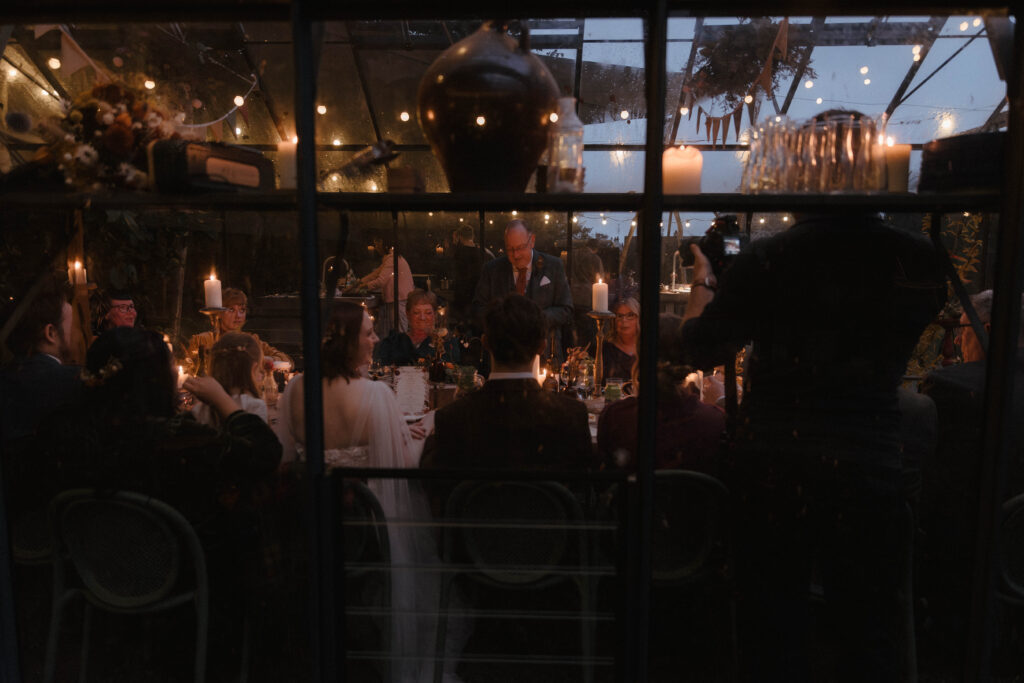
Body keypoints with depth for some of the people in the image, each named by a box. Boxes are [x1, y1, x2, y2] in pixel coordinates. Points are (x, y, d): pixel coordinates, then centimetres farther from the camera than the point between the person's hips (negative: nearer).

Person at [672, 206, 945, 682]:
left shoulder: (765, 258, -9)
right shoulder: (918, 261, -2)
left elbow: (699, 349, -1)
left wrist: (702, 280, 15)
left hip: (771, 467, -1)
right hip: (870, 466, 2)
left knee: (772, 630, 13)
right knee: (868, 635, 18)